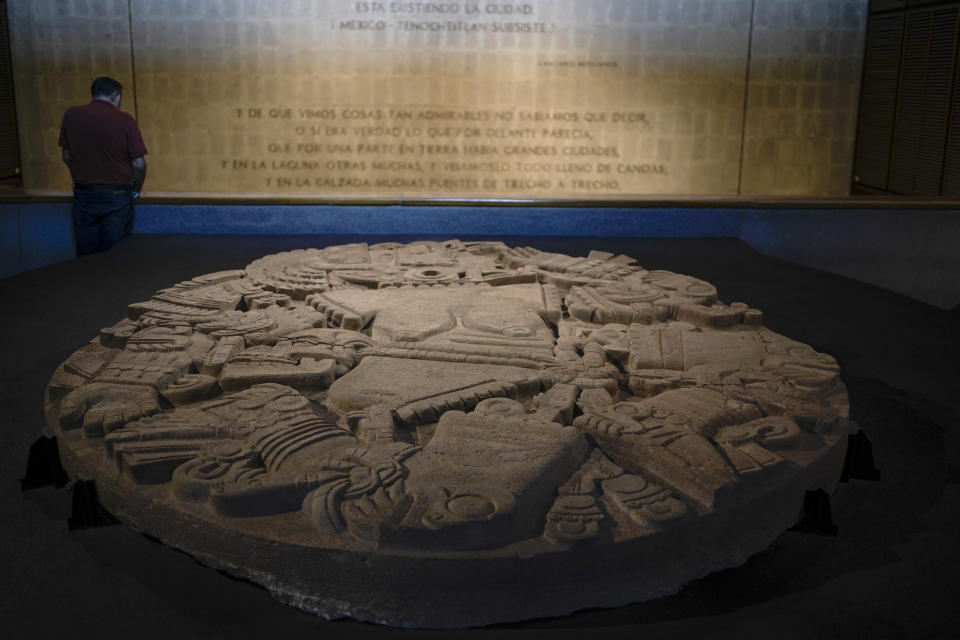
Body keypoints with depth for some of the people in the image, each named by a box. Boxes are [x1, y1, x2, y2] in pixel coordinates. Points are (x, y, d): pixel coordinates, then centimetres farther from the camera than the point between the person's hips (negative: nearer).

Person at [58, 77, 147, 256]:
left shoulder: (71, 115, -1)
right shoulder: (125, 120, -11)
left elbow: (67, 157, 8)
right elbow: (139, 164, -10)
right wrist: (135, 190, 7)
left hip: (83, 195, 3)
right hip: (116, 195, -3)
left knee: (86, 257, 12)